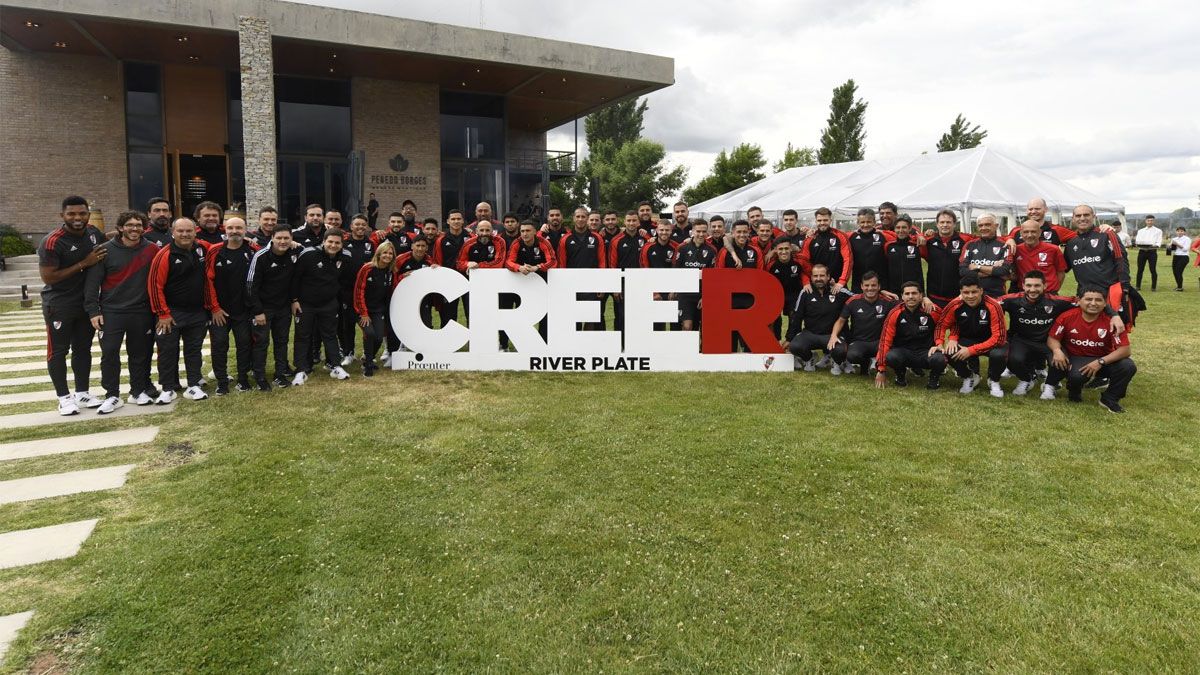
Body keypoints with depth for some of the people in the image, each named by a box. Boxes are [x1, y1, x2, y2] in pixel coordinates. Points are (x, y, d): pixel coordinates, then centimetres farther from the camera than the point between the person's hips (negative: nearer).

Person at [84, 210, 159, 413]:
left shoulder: (152, 250, 0)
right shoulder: (106, 250, -3)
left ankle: (139, 391, 23)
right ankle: (112, 396, 8)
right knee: (109, 353, -2)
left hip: (141, 313, 1)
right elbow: (92, 282, -2)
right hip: (111, 312, -1)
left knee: (140, 353, 9)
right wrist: (93, 311, -7)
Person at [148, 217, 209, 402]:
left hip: (198, 313, 4)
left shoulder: (202, 250, 1)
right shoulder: (165, 255, -13)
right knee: (168, 351, 3)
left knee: (194, 349, 10)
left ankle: (193, 386, 18)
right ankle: (168, 389, 13)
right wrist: (163, 314, -13)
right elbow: (155, 285, -13)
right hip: (171, 313, -4)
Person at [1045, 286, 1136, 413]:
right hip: (1075, 359, -2)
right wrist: (1057, 350, -27)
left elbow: (1124, 349, -15)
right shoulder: (1067, 317, -10)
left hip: (1103, 360, 2)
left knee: (1128, 366, -27)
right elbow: (1052, 338, -2)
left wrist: (1100, 362, -28)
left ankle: (1109, 400, -2)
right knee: (1076, 376, -36)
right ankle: (1074, 393, 5)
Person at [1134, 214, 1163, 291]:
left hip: (1152, 251, -2)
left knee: (1153, 270, -4)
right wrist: (1138, 244, -16)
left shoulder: (1158, 231, 12)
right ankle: (1138, 286, 5)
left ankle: (1153, 287, 2)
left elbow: (1159, 242, 0)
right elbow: (1137, 240, 7)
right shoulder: (1140, 231, 19)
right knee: (1140, 270, 0)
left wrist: (1154, 245, -21)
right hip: (1142, 251, 2)